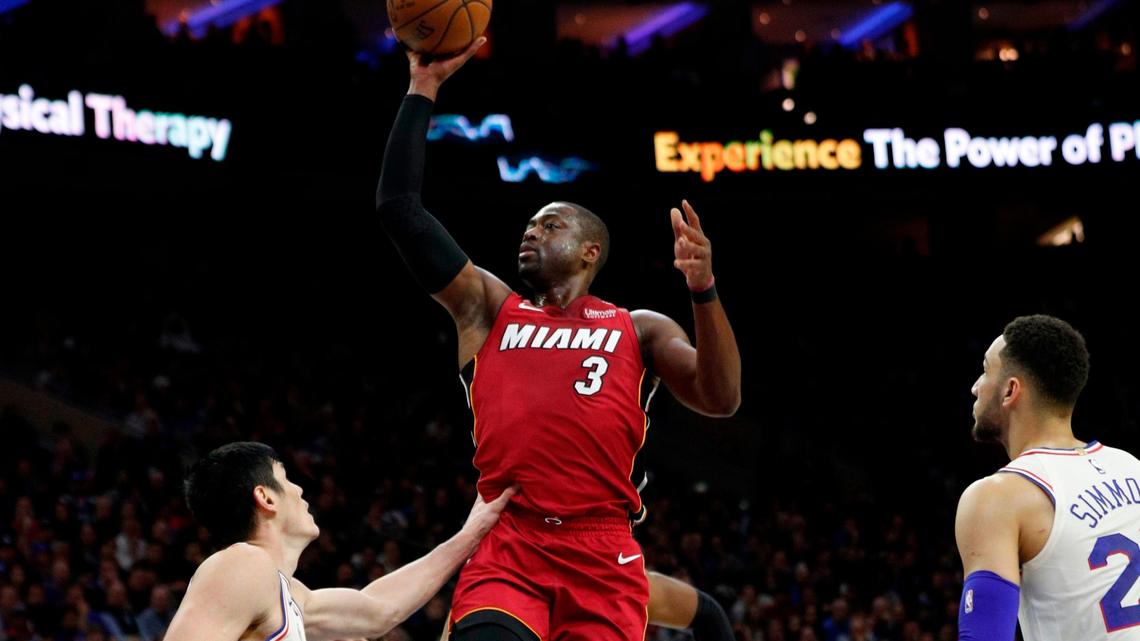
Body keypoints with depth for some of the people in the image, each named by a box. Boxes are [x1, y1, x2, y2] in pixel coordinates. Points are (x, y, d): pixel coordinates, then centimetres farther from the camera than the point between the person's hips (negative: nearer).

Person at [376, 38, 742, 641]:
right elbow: (398, 206, 14)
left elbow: (720, 400, 0)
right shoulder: (488, 308, 19)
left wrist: (703, 290, -13)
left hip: (602, 553, 0)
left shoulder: (641, 330, 16)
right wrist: (424, 88, 12)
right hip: (505, 546, 0)